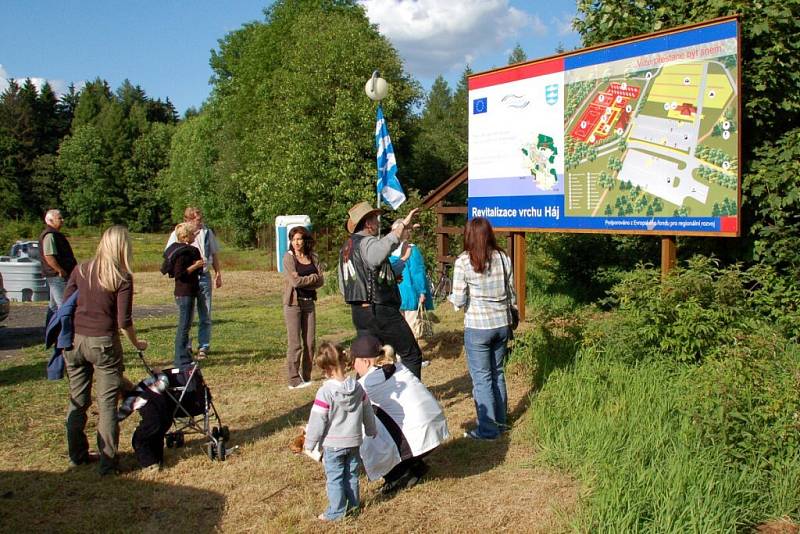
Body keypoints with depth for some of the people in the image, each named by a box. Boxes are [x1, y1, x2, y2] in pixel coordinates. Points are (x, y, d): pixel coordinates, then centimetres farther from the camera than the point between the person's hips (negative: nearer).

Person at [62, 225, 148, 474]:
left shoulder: (81, 270, 4)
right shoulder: (123, 277, -9)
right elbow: (124, 320, -10)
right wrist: (136, 343, 6)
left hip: (74, 340, 5)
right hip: (103, 342, -4)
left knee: (77, 401, 17)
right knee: (107, 404, 5)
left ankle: (77, 454, 29)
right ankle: (107, 462, 7)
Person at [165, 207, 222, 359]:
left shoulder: (207, 232, 8)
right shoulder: (177, 234, -1)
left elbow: (214, 255, 16)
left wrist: (218, 274, 15)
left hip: (204, 277, 2)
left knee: (205, 316, 6)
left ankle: (203, 347, 14)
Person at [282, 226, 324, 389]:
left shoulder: (313, 258, 9)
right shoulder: (289, 257, -4)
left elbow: (321, 281, 1)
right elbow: (295, 280, -14)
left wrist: (303, 281, -11)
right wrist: (313, 277, -3)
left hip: (309, 302, 5)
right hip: (293, 303, -5)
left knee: (310, 343, 7)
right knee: (295, 344, -3)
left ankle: (306, 377, 18)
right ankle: (294, 380, 2)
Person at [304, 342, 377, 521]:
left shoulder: (325, 392, -23)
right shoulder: (358, 388, -5)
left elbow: (317, 421, -17)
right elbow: (368, 414, 7)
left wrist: (309, 443, -4)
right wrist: (371, 431, 24)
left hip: (333, 445, -5)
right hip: (354, 441, 5)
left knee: (334, 479, 7)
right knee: (352, 475, 19)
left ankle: (336, 511, 15)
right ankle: (353, 504, 31)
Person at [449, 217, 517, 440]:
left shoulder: (463, 262, -12)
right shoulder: (503, 258, 0)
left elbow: (458, 301, -10)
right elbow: (512, 295, 6)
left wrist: (453, 295, 11)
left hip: (477, 327, -5)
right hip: (502, 324, 5)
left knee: (481, 378, 5)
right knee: (498, 373, 19)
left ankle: (488, 429, 10)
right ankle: (501, 420, 30)